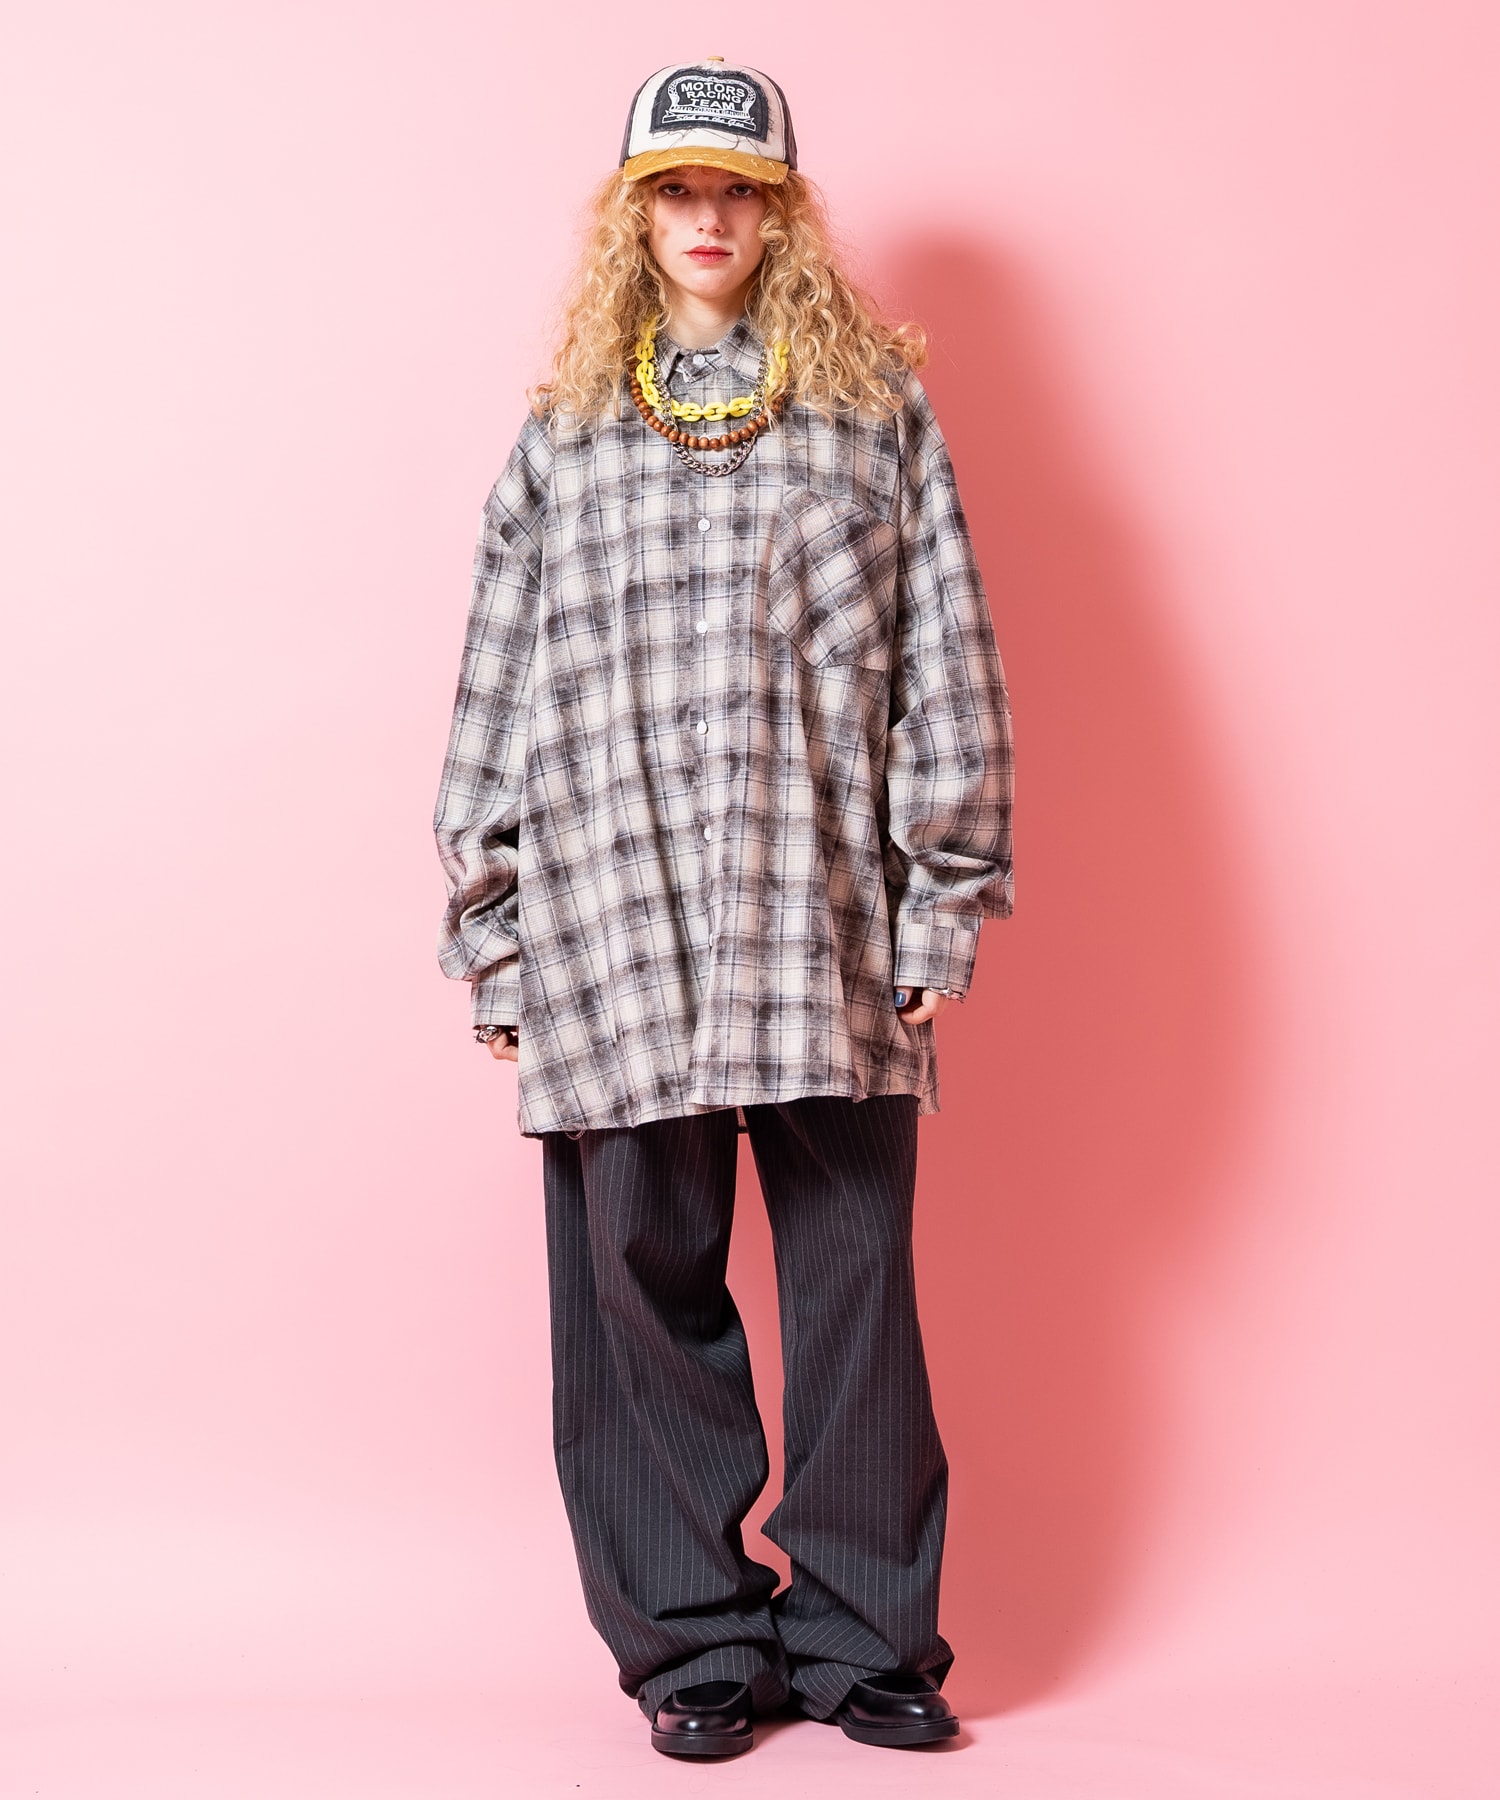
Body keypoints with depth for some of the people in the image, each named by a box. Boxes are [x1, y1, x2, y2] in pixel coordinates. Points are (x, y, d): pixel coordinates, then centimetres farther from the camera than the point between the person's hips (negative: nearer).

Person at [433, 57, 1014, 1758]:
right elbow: (498, 686, 11)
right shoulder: (565, 432, 13)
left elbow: (945, 658, 7)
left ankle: (862, 1633, 15)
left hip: (829, 915, -1)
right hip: (617, 914, 1)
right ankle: (694, 1636, 16)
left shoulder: (875, 404, 11)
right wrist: (493, 935, 7)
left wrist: (943, 900, 1)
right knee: (642, 1266, 2)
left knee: (855, 1267, 1)